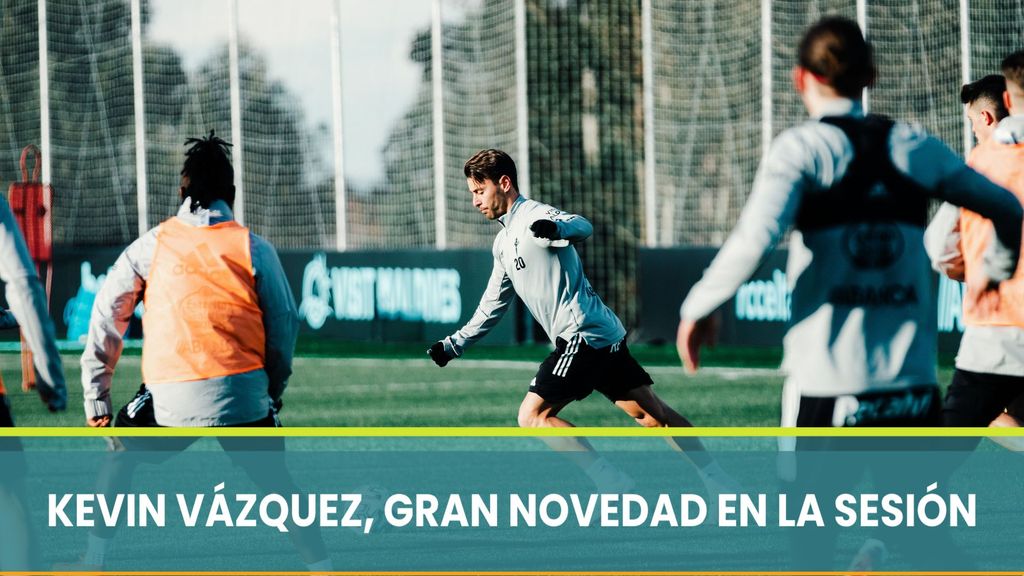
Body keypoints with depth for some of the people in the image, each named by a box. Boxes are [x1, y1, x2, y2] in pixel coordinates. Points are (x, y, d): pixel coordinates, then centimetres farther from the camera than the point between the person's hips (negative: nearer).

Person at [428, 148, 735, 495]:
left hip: (584, 334, -10)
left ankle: (612, 482, -17)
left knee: (532, 415, -13)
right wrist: (453, 346, 28)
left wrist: (555, 229, -54)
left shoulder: (534, 215, -10)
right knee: (653, 413, 10)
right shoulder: (503, 243, 19)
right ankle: (719, 483, 12)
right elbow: (493, 307, 30)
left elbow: (583, 228, -32)